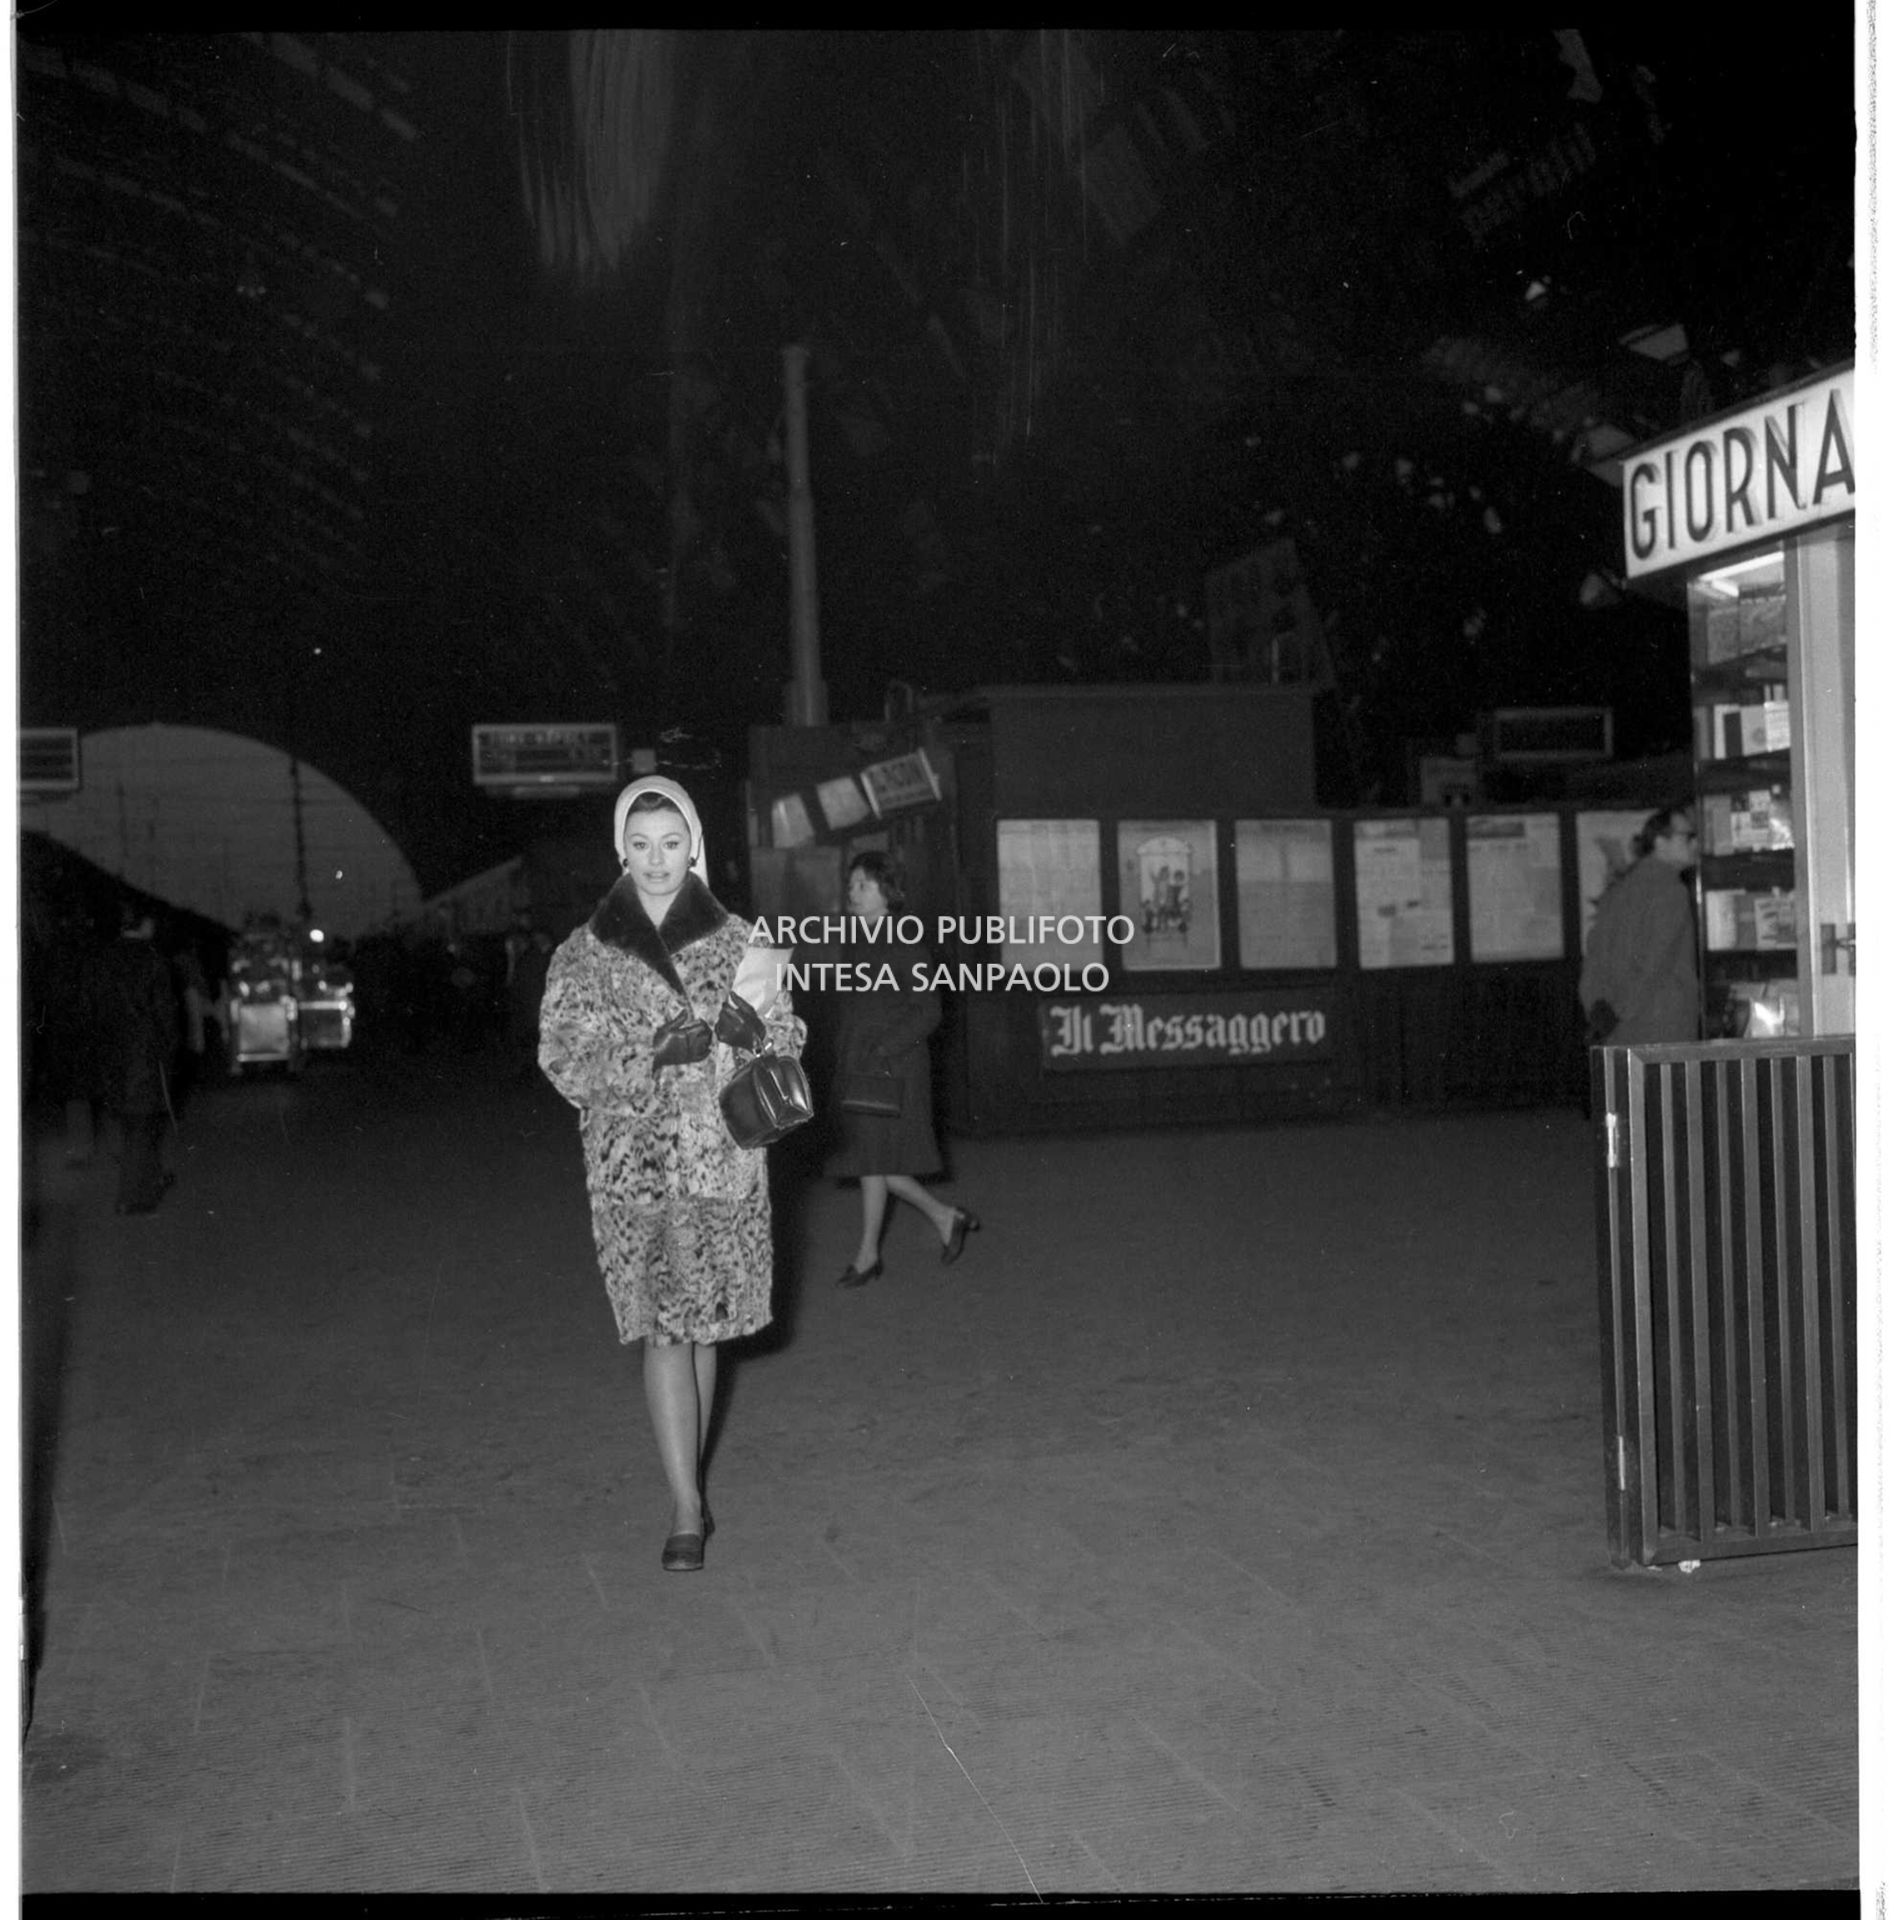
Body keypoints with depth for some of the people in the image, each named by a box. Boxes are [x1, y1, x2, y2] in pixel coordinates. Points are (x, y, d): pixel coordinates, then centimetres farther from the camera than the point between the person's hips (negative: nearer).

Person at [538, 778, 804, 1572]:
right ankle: (687, 1511, -5)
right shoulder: (583, 954, 2)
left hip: (724, 1159, 2)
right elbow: (564, 1061, -2)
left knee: (701, 1328, 10)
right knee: (663, 1329, -8)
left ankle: (688, 1483, 27)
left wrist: (752, 1031, -16)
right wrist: (650, 1054, -17)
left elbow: (787, 1040, 7)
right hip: (633, 1164, -1)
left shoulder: (734, 939, 5)